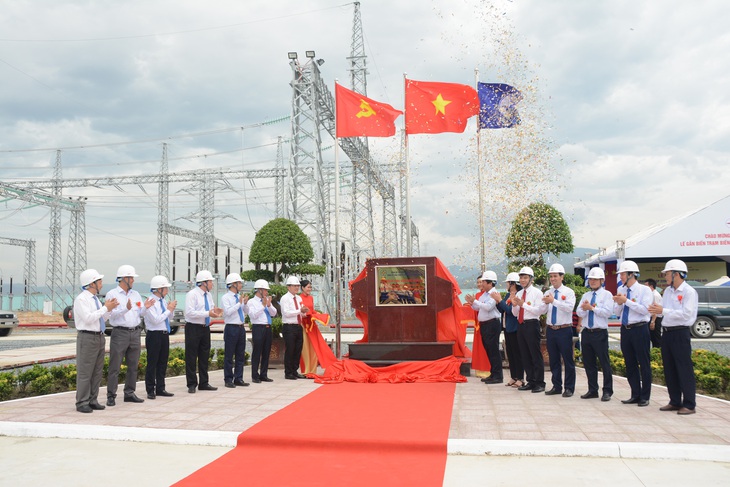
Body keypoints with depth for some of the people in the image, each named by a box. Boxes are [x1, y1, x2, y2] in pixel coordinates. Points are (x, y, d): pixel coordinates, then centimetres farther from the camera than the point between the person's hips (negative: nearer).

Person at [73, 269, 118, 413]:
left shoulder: (95, 299, 15)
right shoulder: (81, 299, -11)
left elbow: (103, 318, 18)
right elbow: (88, 318, -21)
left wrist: (110, 308, 2)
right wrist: (106, 308, -17)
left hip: (99, 337, 9)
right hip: (87, 338, -9)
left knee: (97, 372, 11)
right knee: (84, 372, -4)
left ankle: (93, 401, 18)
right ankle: (82, 403, 3)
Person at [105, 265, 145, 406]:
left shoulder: (136, 294, 14)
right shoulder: (112, 294, -2)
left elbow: (141, 313, 10)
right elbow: (112, 314, -14)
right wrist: (126, 309, -29)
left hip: (135, 333, 6)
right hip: (120, 332, -6)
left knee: (133, 366, 10)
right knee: (115, 367, -3)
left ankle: (129, 393, 19)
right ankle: (111, 396, 4)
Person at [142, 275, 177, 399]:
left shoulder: (163, 301, 10)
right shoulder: (150, 302, -13)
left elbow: (169, 317, 22)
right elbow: (156, 320, -20)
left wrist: (171, 309, 3)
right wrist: (169, 309, -13)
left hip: (164, 334, 8)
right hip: (154, 335, -8)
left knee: (163, 363, 13)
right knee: (152, 363, 0)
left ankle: (160, 389, 23)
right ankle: (150, 391, 9)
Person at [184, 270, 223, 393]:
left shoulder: (208, 295, 10)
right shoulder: (192, 294, -14)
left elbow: (212, 307, 22)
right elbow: (190, 312, -22)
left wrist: (215, 311, -2)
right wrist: (207, 313, -26)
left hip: (205, 328, 8)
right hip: (193, 328, -8)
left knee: (205, 356, 13)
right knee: (191, 357, 0)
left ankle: (204, 383, 23)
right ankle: (192, 384, 9)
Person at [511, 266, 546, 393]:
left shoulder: (537, 293, -4)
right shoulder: (518, 294, 14)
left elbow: (538, 311, -14)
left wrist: (523, 304, -18)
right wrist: (514, 305, -5)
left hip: (532, 325, -7)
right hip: (520, 325, 7)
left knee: (536, 355, -3)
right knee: (525, 355, 11)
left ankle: (540, 383, 5)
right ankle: (530, 382, 20)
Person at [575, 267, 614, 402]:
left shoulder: (607, 295, -1)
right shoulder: (585, 296, 15)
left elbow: (608, 312, -14)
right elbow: (579, 312, 5)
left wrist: (592, 308, -16)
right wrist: (584, 309, -15)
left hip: (600, 333, -5)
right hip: (586, 332, 5)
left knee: (604, 363, -1)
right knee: (588, 363, 10)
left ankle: (607, 391, 10)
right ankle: (592, 390, 21)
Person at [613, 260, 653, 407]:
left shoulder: (644, 290, -5)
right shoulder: (621, 290, 10)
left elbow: (645, 309, -18)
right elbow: (617, 312, 11)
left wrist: (626, 301, -20)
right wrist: (619, 303, -9)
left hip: (639, 329, -6)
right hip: (625, 329, 6)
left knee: (644, 363, 2)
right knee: (630, 364, 12)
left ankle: (644, 397, 11)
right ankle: (635, 395, 22)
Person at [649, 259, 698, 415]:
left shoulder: (689, 292, -10)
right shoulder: (667, 291, 13)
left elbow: (686, 314, -19)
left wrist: (663, 311, -21)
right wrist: (656, 310, -8)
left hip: (680, 333, -8)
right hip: (667, 332, 8)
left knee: (684, 369, -3)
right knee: (669, 369, 12)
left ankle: (689, 405, 5)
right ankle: (675, 402, 22)